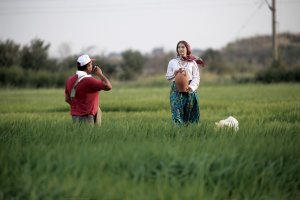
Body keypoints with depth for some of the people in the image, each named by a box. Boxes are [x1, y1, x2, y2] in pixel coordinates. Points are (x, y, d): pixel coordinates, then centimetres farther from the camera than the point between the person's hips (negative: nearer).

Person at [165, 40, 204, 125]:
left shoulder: (192, 62, 8)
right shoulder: (172, 62, 13)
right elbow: (167, 76, 12)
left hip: (190, 90, 0)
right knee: (177, 114, -10)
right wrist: (175, 73, -8)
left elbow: (196, 77, 2)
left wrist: (191, 87, -15)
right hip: (176, 90, 0)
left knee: (189, 115, -2)